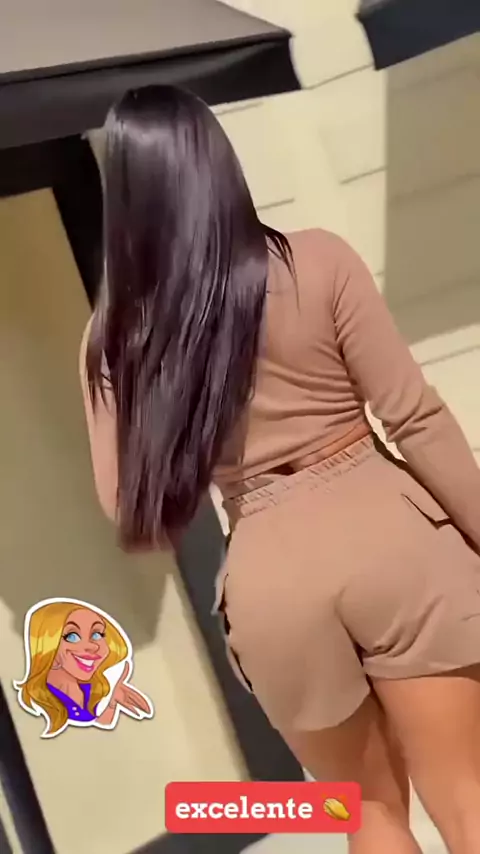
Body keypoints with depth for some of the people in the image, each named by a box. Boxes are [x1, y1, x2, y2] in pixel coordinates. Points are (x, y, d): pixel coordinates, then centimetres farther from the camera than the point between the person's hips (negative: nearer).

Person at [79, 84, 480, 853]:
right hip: (390, 533, -1)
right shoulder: (319, 262, -5)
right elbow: (418, 419, -5)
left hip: (271, 579, 2)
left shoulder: (115, 336, -1)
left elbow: (127, 507, 0)